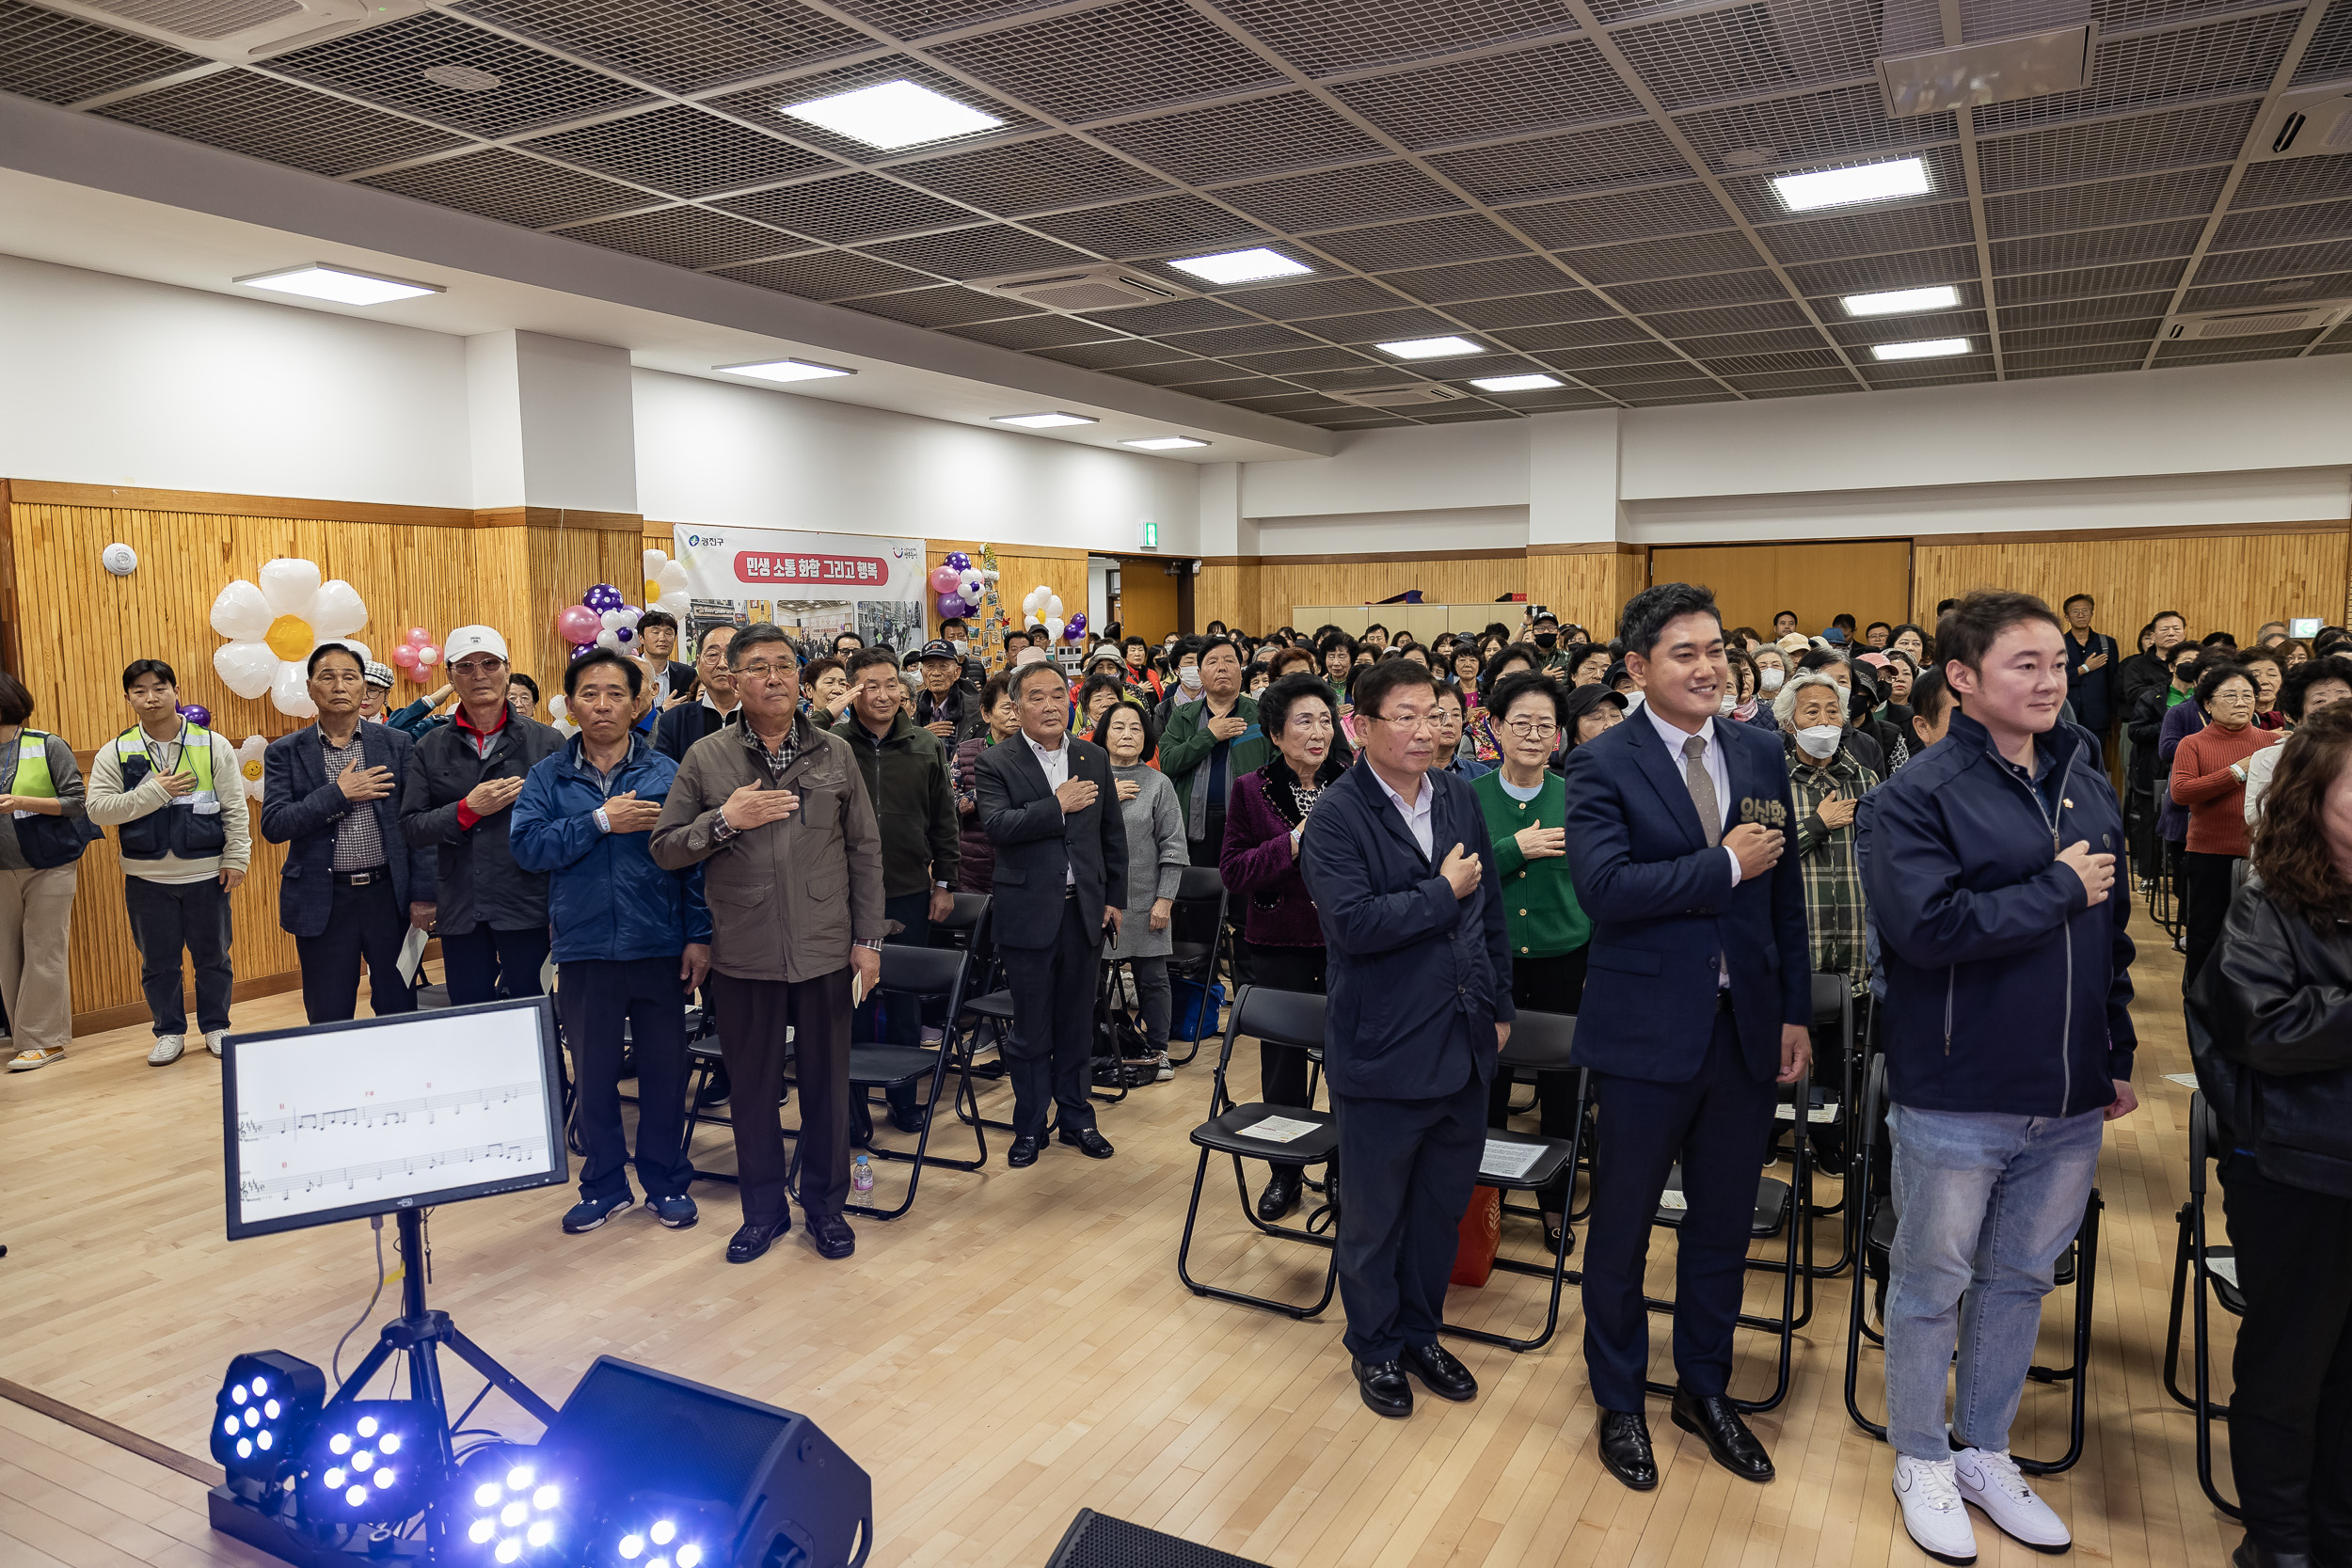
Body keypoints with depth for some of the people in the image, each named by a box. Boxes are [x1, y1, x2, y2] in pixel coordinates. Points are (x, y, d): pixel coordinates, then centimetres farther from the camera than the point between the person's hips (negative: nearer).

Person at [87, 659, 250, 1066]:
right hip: (147, 877, 1)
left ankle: (216, 1026, 24)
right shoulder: (114, 754, 1)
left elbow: (234, 808, 0)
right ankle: (170, 1032, 24)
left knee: (212, 955, 8)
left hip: (206, 872, -1)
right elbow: (97, 808, -6)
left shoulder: (213, 745, -1)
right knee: (158, 960, 9)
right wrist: (153, 792, -14)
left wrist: (236, 858, -5)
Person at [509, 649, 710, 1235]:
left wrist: (699, 935, -6)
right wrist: (601, 821, -18)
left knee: (664, 1068, 8)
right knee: (594, 1072, 12)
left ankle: (666, 1181, 24)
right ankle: (604, 1183, 28)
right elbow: (526, 845, -11)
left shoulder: (666, 774, 1)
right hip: (584, 950, 1)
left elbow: (694, 858, -1)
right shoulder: (546, 777, 3)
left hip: (659, 948, -1)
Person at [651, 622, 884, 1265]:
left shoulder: (835, 753, 3)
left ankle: (825, 1205, 27)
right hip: (745, 954, 0)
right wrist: (725, 821, -16)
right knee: (753, 1086, 11)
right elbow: (664, 849, 1)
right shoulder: (705, 758, 0)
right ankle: (763, 1209, 28)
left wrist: (868, 939, 2)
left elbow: (864, 850, 5)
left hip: (825, 950, 0)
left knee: (827, 1084, 10)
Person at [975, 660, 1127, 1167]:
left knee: (1077, 1024, 13)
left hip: (1084, 909, 3)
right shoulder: (996, 763, -4)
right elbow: (997, 824, -20)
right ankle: (1029, 1127, 20)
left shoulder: (1094, 758, 8)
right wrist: (1057, 805, -19)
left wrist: (1115, 898, 9)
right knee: (1030, 1028, 6)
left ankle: (1076, 1118, 28)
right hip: (1028, 911, -3)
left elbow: (1113, 833, 12)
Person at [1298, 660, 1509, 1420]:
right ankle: (1374, 1346, 33)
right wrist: (1443, 892, -18)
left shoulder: (1459, 798, 4)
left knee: (1442, 1205, 19)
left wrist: (1498, 1007, 12)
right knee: (1375, 1214, 13)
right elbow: (1353, 923, -27)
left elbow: (1490, 908, 12)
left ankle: (1421, 1331, 39)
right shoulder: (1336, 815, -15)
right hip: (1383, 1054, -5)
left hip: (1463, 1045, 6)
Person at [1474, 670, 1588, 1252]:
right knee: (1487, 1082, 9)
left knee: (1561, 1085, 10)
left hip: (1563, 962, 1)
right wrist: (1516, 848, -18)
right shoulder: (1468, 797, -3)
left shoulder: (1577, 800, -1)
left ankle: (1555, 1201, 29)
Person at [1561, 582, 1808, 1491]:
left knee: (1723, 1226, 18)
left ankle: (1704, 1390, 38)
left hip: (1745, 1028, 5)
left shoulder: (1760, 756, 6)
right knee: (1622, 1227, 11)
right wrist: (1724, 865, -19)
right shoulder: (1603, 765, -10)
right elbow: (1602, 887, -24)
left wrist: (1794, 1012, 8)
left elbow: (1785, 895, 9)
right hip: (1648, 1031, -4)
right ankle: (1619, 1403, 31)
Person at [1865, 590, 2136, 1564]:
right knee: (1932, 1284, 9)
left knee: (2020, 1279, 18)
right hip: (1956, 1095, -6)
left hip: (2068, 1097, 6)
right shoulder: (1920, 795, -13)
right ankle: (1921, 1461, 28)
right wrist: (2057, 887, -17)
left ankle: (1985, 1452, 36)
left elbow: (2111, 936, 16)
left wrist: (2116, 1058, 16)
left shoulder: (2089, 789, 8)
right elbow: (1925, 925, -26)